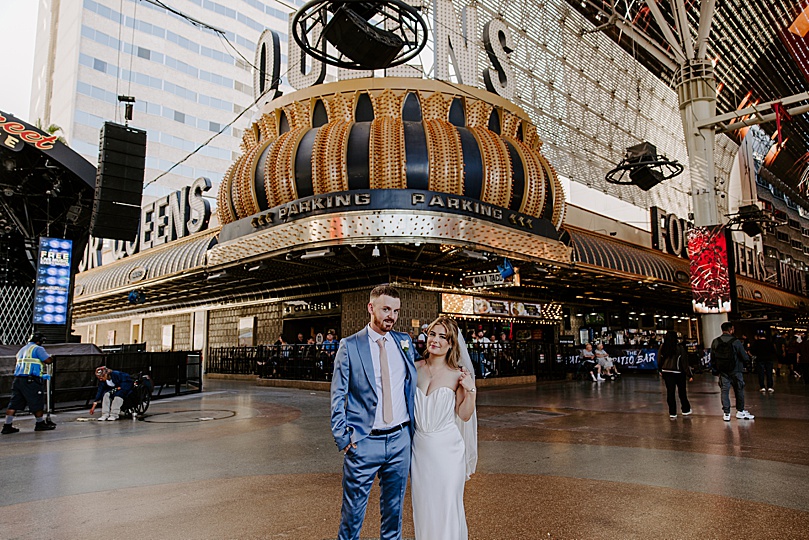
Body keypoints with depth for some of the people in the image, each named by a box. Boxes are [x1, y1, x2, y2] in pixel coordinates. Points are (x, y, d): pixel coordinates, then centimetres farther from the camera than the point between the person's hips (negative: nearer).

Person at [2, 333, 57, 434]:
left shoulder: (22, 350, 22)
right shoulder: (38, 349, -4)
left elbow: (16, 366, 26)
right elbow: (48, 360, -17)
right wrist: (51, 358, 6)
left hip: (17, 379, 8)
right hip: (31, 380, -8)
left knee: (14, 403, 9)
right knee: (37, 403, 4)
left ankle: (7, 426, 8)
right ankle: (40, 424, 13)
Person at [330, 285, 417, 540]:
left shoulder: (404, 342, 6)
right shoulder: (349, 346, -5)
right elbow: (338, 396, -3)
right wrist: (342, 437, -9)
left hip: (400, 439, 4)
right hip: (364, 442, -3)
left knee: (394, 507, 16)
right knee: (353, 509, 7)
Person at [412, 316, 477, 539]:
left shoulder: (457, 375, -7)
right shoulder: (415, 368, 0)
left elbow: (464, 415, -2)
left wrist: (471, 390, -17)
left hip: (446, 448, -3)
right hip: (419, 446, 3)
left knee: (447, 504, 8)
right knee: (423, 503, 16)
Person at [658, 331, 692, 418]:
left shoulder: (662, 347, -4)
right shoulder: (680, 347, -13)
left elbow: (660, 360, 5)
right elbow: (684, 362, -10)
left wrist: (661, 371, 18)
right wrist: (689, 375, -5)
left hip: (666, 372, 2)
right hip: (678, 372, -2)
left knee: (670, 392, 6)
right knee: (682, 391, 14)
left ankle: (672, 413, 9)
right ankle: (685, 410, 28)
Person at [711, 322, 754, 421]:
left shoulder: (715, 342, -3)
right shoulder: (735, 342, -14)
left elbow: (712, 357, 3)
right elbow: (744, 357, -11)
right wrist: (746, 362, 11)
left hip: (722, 371, 3)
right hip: (735, 371, -3)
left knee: (724, 391, 7)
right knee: (739, 390, 13)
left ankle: (726, 413, 6)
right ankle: (740, 411, 23)